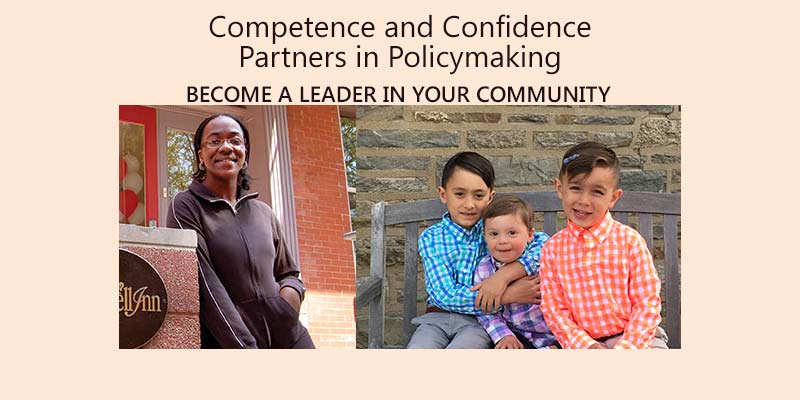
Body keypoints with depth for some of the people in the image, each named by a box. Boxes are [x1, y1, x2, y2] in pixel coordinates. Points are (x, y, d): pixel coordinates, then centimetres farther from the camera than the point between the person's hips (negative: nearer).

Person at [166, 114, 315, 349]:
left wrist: (291, 293, -5)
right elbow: (206, 286, -14)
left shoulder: (264, 213, 10)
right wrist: (245, 347, -22)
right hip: (226, 343, -4)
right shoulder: (185, 207, -4)